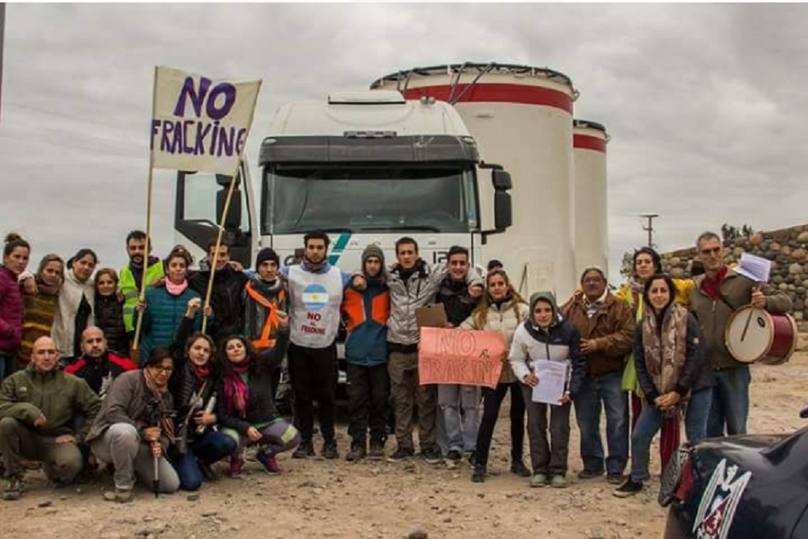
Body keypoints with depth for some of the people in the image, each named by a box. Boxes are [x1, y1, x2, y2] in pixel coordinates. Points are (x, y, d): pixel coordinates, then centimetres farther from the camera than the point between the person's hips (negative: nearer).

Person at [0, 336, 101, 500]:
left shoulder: (73, 383, 1)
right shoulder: (15, 380, 3)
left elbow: (96, 410, 2)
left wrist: (79, 437, -5)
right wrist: (27, 410, -24)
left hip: (57, 440, -1)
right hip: (27, 438, 1)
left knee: (71, 463, -32)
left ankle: (52, 470, 10)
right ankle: (14, 478, -10)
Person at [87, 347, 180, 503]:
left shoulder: (166, 396, 10)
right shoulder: (129, 379, -12)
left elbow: (167, 432, 7)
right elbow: (113, 412, -24)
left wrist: (160, 446, -16)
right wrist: (142, 432, -28)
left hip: (139, 446, 6)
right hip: (108, 438, -6)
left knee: (172, 484, -9)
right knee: (125, 430, -43)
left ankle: (130, 469, 16)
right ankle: (123, 486, -25)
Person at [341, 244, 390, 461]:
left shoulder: (388, 287, 3)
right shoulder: (350, 285, 5)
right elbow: (342, 310, 17)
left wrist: (385, 325, 3)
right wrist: (350, 327, 8)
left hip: (380, 352, 0)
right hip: (356, 352, 1)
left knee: (379, 399, 4)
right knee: (356, 400, 2)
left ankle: (377, 442, 15)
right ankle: (357, 443, 8)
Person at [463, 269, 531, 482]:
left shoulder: (522, 309, -3)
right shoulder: (481, 313, 6)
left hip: (518, 371, 0)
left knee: (517, 416, 12)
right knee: (489, 416, -4)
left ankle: (517, 460, 27)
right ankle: (480, 464, 5)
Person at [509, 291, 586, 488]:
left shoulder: (568, 329, -18)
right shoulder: (523, 331, -14)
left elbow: (578, 362, -11)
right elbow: (516, 359, -1)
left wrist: (571, 390, -20)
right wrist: (525, 375, -21)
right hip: (533, 382, 1)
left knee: (560, 427, -5)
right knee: (535, 425, 1)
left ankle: (558, 471, 7)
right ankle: (540, 470, 12)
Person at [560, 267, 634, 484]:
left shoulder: (619, 307, -4)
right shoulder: (571, 308, 8)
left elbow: (628, 336, -14)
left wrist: (599, 344, -20)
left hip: (612, 374, -3)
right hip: (583, 375, 3)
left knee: (617, 421, 0)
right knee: (586, 423, 12)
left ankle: (615, 468, 10)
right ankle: (592, 464, 26)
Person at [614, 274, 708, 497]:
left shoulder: (686, 319, -11)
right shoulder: (643, 326, 2)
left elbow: (696, 357, -15)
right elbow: (640, 364, 4)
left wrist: (678, 391, -17)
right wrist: (652, 396, -6)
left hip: (689, 389, -4)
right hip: (658, 393, 4)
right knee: (639, 435, 5)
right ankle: (636, 479, 23)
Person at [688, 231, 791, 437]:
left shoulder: (743, 281, -4)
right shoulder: (694, 287, 6)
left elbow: (785, 301, -3)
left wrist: (765, 301, -23)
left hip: (734, 368, -3)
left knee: (737, 432, 6)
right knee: (710, 432, 11)